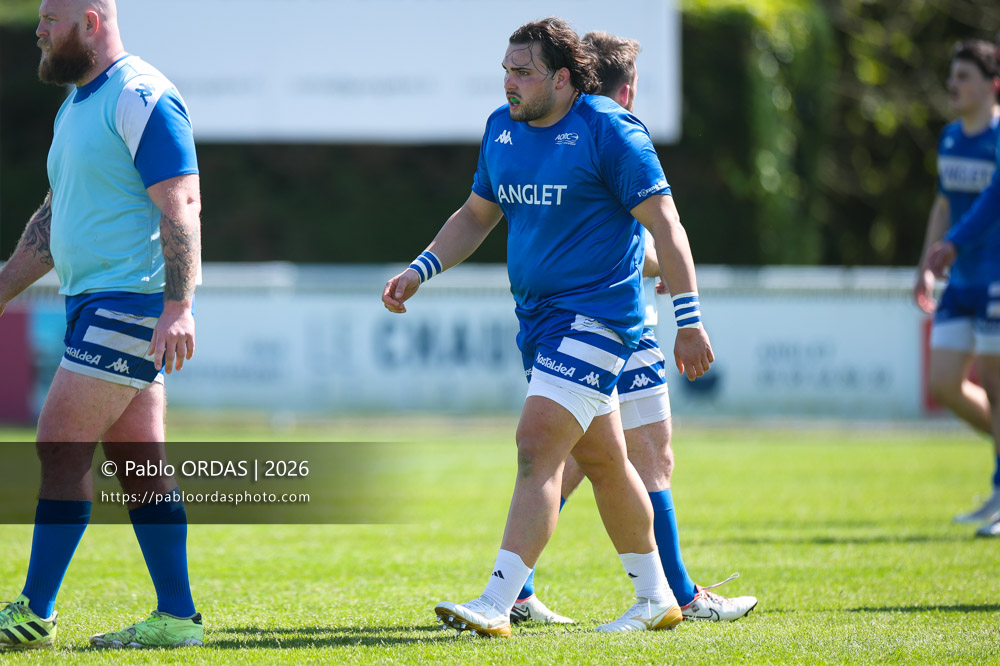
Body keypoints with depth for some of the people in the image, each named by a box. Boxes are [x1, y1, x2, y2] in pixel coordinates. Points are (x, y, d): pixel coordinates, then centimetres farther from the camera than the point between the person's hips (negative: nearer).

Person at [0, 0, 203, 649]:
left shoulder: (142, 97, -13)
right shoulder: (78, 104, 19)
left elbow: (181, 204, -19)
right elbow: (52, 218, 26)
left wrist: (178, 308, -27)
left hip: (133, 300, -10)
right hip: (93, 301, 10)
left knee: (61, 446, -10)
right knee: (139, 463, 7)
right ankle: (178, 616, 7)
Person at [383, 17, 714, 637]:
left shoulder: (609, 130, -13)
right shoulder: (502, 127, 8)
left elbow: (664, 224, -13)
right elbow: (476, 215, 22)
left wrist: (690, 322, -16)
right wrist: (419, 271, 9)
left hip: (597, 316, -8)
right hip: (540, 317, 8)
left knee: (538, 444, -18)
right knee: (602, 459, 15)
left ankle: (498, 604, -23)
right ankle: (656, 598, 28)